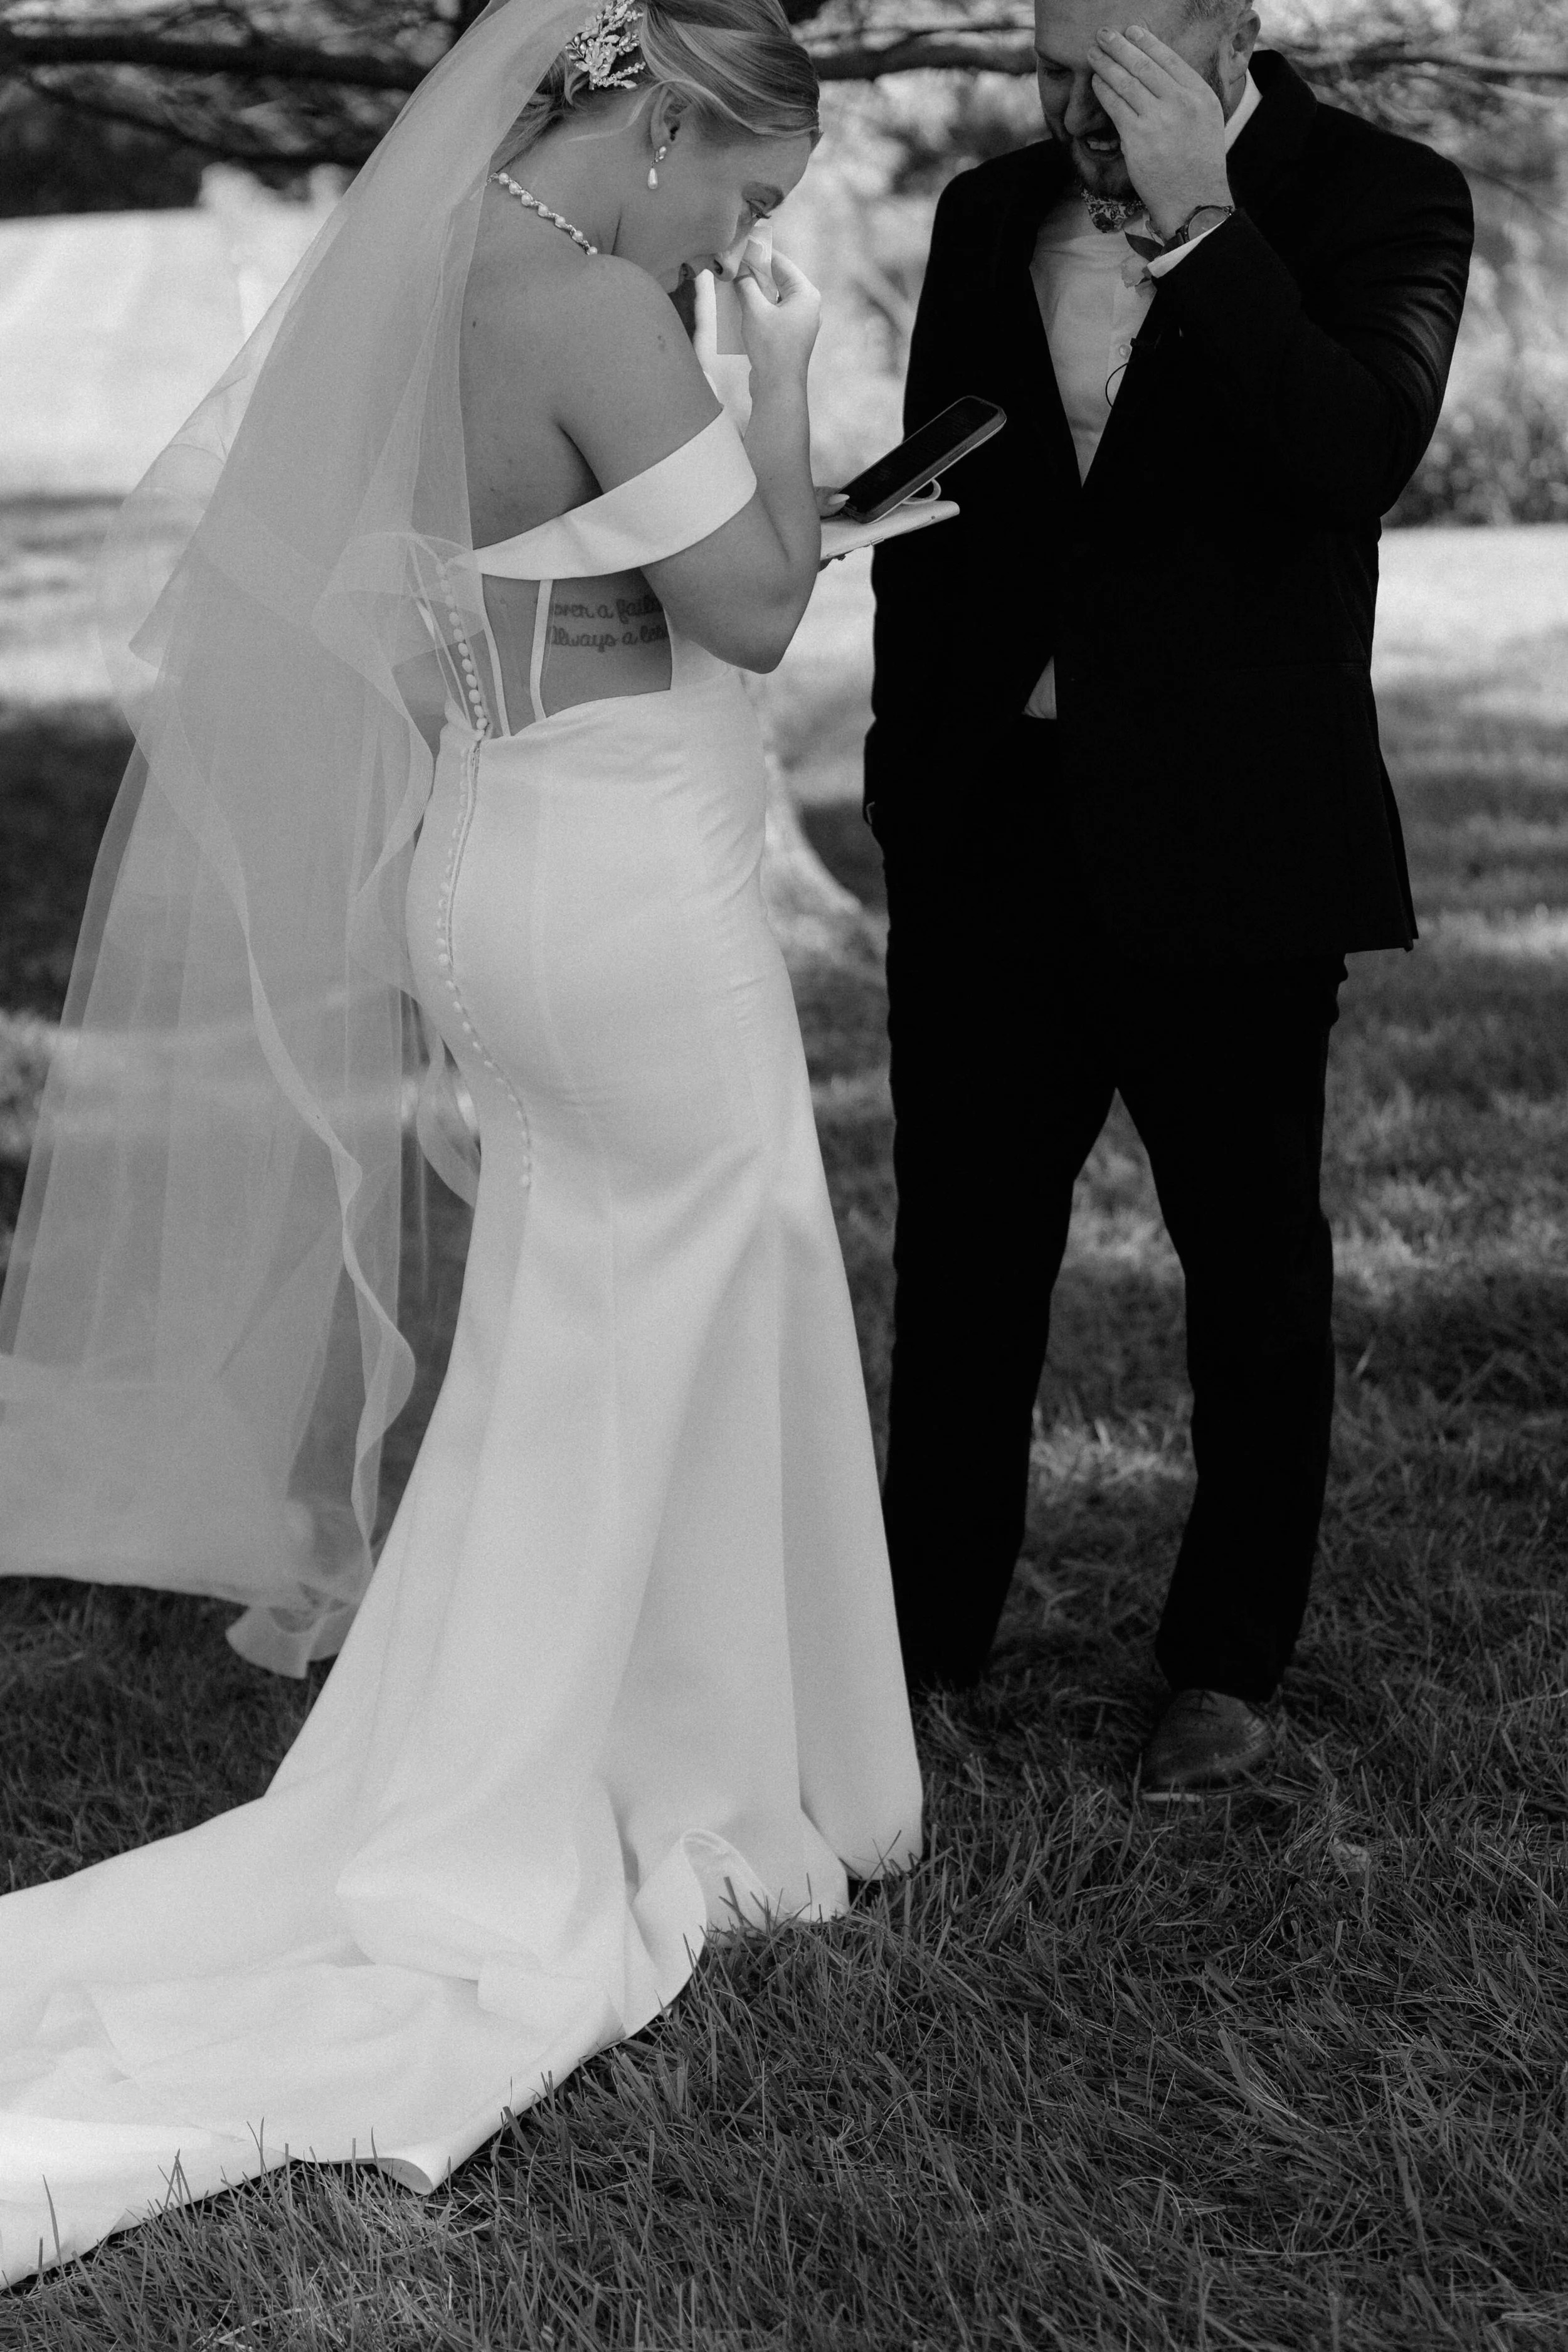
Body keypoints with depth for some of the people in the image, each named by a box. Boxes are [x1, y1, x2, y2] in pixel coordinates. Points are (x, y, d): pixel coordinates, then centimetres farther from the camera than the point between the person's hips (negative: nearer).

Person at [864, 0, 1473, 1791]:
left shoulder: (1378, 202, -6)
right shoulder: (991, 215, 9)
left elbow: (1358, 456, -24)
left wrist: (1197, 223, -25)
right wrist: (906, 771, 11)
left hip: (1223, 834, -4)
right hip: (991, 820, 5)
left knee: (1249, 1257, 7)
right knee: (960, 1241, 11)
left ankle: (1228, 1665, 19)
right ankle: (927, 1626, 25)